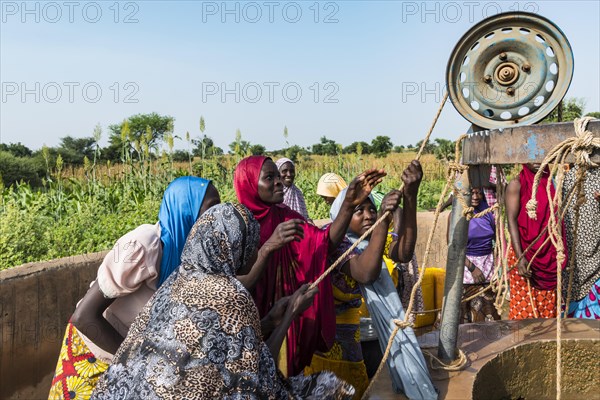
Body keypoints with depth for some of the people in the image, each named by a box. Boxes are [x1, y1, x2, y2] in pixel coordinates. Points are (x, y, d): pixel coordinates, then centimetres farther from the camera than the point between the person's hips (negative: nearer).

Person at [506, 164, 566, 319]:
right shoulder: (517, 184, -5)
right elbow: (511, 221, -13)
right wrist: (519, 257, -23)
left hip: (548, 254, 5)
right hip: (525, 253, -5)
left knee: (547, 306, 9)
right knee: (524, 305, -1)